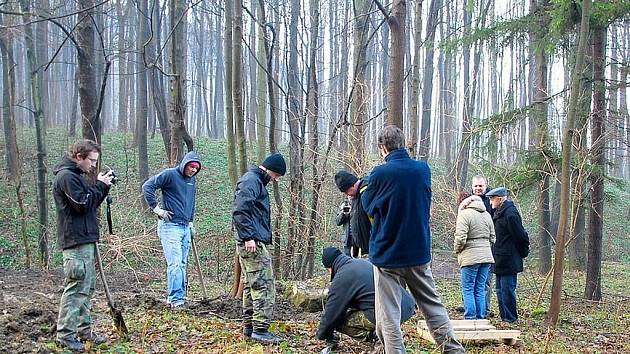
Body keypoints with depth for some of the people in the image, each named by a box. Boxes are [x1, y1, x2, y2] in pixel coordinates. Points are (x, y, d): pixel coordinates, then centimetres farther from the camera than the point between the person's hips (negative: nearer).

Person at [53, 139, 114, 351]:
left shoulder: (75, 175, 19)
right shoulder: (66, 176, -13)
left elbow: (91, 202, 20)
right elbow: (83, 204, -19)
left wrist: (103, 186, 7)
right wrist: (101, 186, -11)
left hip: (85, 239, 11)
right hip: (76, 241, -11)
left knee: (87, 286, 14)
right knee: (76, 287, -10)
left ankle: (84, 329, 21)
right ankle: (65, 334, -8)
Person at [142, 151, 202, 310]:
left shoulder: (192, 180, 15)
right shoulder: (170, 174, -9)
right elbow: (147, 186, -14)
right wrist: (156, 208, -15)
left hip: (185, 227, 8)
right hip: (170, 226, -8)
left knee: (182, 264, 9)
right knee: (175, 264, -13)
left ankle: (175, 297, 15)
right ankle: (176, 299, -11)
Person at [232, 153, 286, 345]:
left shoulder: (257, 181, 21)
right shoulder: (251, 180, -11)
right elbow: (239, 210, -21)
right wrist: (248, 236, -24)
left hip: (251, 243, 11)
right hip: (253, 243, -11)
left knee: (251, 286, 14)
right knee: (264, 286, -10)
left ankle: (249, 327, 20)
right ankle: (260, 329, -9)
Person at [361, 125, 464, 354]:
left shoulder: (380, 174, -13)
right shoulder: (423, 169, 1)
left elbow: (368, 206, 2)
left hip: (387, 255, -4)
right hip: (419, 252, 4)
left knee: (388, 318, 1)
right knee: (433, 307, 15)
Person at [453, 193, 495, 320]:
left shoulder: (464, 214, -10)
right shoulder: (487, 214, 14)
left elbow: (460, 238, -16)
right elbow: (492, 238, 17)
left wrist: (457, 250, 0)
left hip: (470, 257, -7)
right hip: (486, 256, 7)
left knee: (468, 289, 0)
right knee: (480, 290, 11)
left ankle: (470, 319, -2)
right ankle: (480, 318, 12)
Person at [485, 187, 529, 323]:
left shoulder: (510, 213, -18)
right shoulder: (499, 212, 12)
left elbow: (520, 235, -15)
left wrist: (523, 251, -5)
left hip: (508, 261, -10)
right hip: (501, 261, 10)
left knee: (507, 290, -6)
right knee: (500, 290, 15)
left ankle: (510, 318, 1)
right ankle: (504, 317, 22)